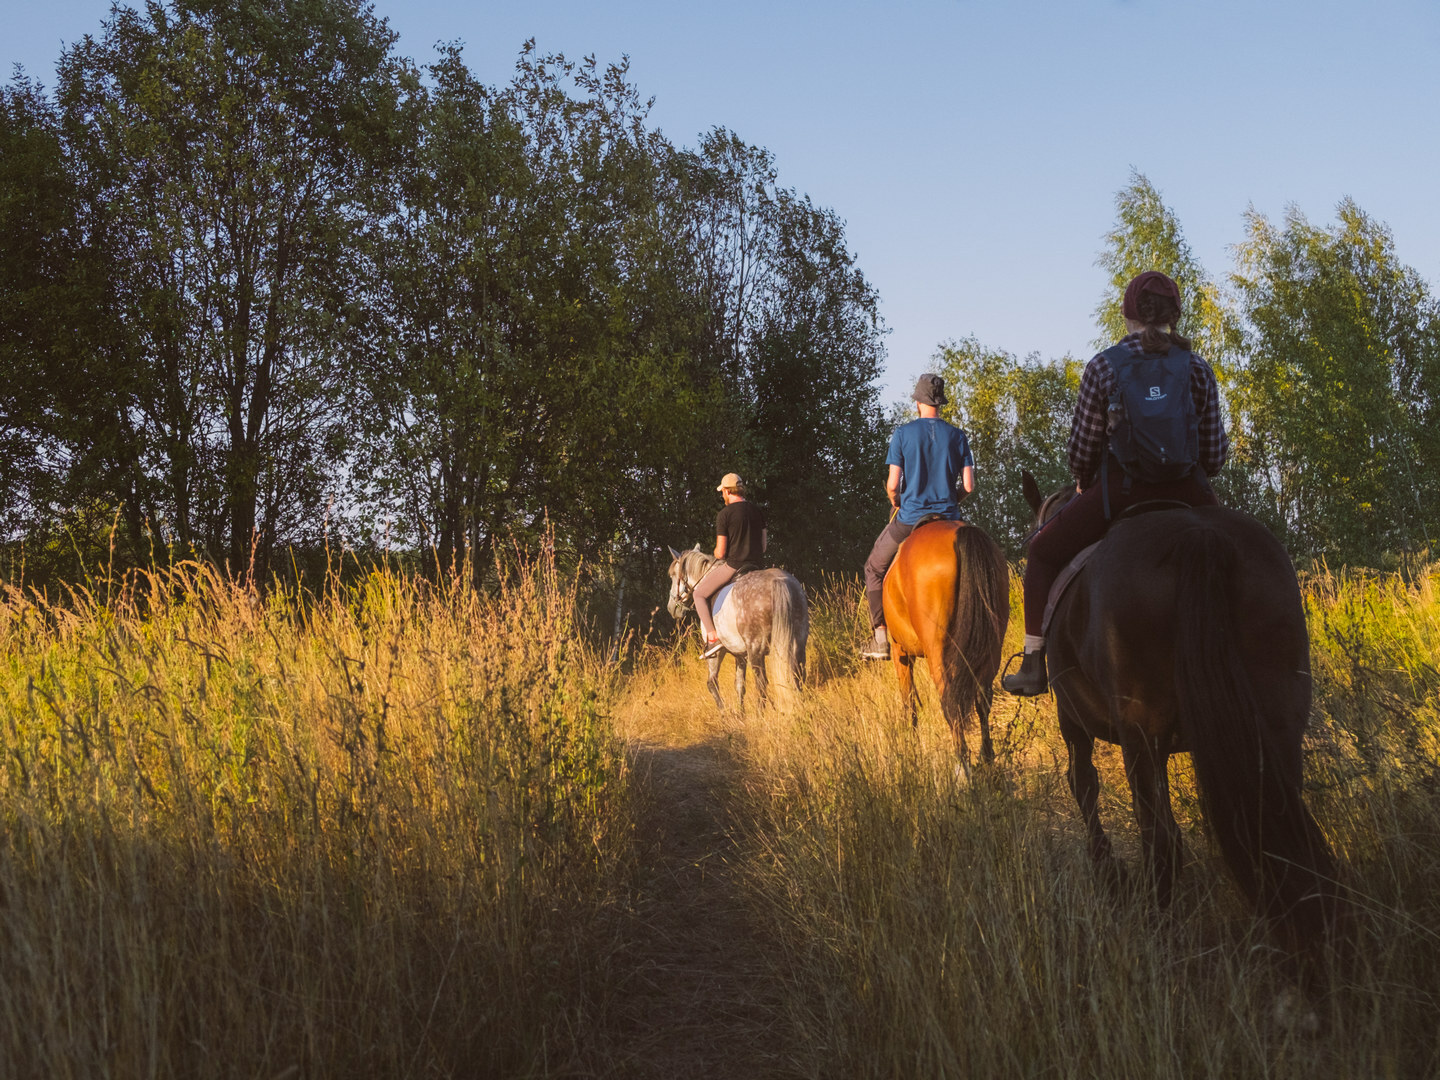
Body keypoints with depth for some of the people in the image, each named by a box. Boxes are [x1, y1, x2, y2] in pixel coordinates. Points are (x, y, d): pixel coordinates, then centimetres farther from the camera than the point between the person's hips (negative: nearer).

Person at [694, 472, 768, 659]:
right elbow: (763, 545, 12)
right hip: (754, 565, 6)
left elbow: (720, 552, -12)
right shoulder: (757, 511, 7)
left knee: (700, 594, 10)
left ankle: (713, 638, -2)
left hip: (730, 566, -6)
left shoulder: (724, 514, -12)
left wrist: (716, 554, 10)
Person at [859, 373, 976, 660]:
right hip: (948, 519, 2)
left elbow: (892, 485, -9)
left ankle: (881, 639, 11)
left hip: (909, 519, -2)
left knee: (874, 568, 18)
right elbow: (969, 486, -1)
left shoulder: (903, 433, -4)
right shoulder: (957, 436, 3)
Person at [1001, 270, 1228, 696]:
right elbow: (1216, 454, 5)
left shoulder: (1102, 366, -2)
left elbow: (1081, 449, 0)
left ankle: (1033, 663, 15)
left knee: (1044, 551, 20)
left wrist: (1084, 484, 21)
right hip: (1187, 497, 2)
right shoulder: (1199, 369, 4)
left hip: (1120, 493, -2)